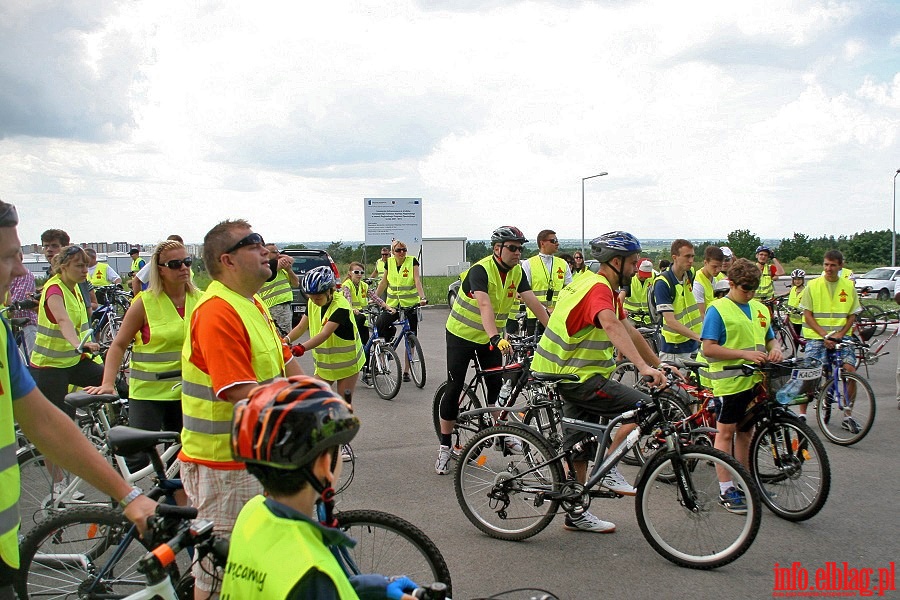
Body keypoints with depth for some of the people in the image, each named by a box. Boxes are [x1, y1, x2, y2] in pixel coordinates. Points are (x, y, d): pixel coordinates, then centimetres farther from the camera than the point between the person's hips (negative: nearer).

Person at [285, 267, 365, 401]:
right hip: (323, 362, 6)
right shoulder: (312, 303, -3)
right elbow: (301, 327, -7)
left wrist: (302, 347, -53)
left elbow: (325, 334, -38)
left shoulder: (340, 306, -26)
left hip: (346, 363, -6)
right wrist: (285, 340, -28)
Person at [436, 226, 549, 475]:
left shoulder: (517, 272, -5)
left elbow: (533, 303, -10)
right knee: (454, 389, -4)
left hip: (490, 337, 6)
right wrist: (496, 338, -54)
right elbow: (485, 305, -40)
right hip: (462, 334, -6)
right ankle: (444, 447, 3)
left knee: (497, 386, 3)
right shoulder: (480, 270, -26)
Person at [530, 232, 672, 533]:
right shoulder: (599, 288, -19)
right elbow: (612, 327, -40)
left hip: (569, 373, 11)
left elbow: (629, 330, 19)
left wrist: (658, 364, 19)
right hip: (578, 378, -11)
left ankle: (576, 514, 24)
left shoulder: (596, 284, 14)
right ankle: (608, 469, -4)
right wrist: (644, 367, -49)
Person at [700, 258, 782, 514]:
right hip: (729, 381, -6)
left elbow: (770, 339, 22)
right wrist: (744, 353, -21)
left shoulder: (760, 309, 12)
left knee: (745, 432, 16)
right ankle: (726, 490, 6)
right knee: (726, 432, 1)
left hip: (755, 380, 6)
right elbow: (708, 349, -14)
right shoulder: (718, 310, -9)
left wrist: (775, 349, -2)